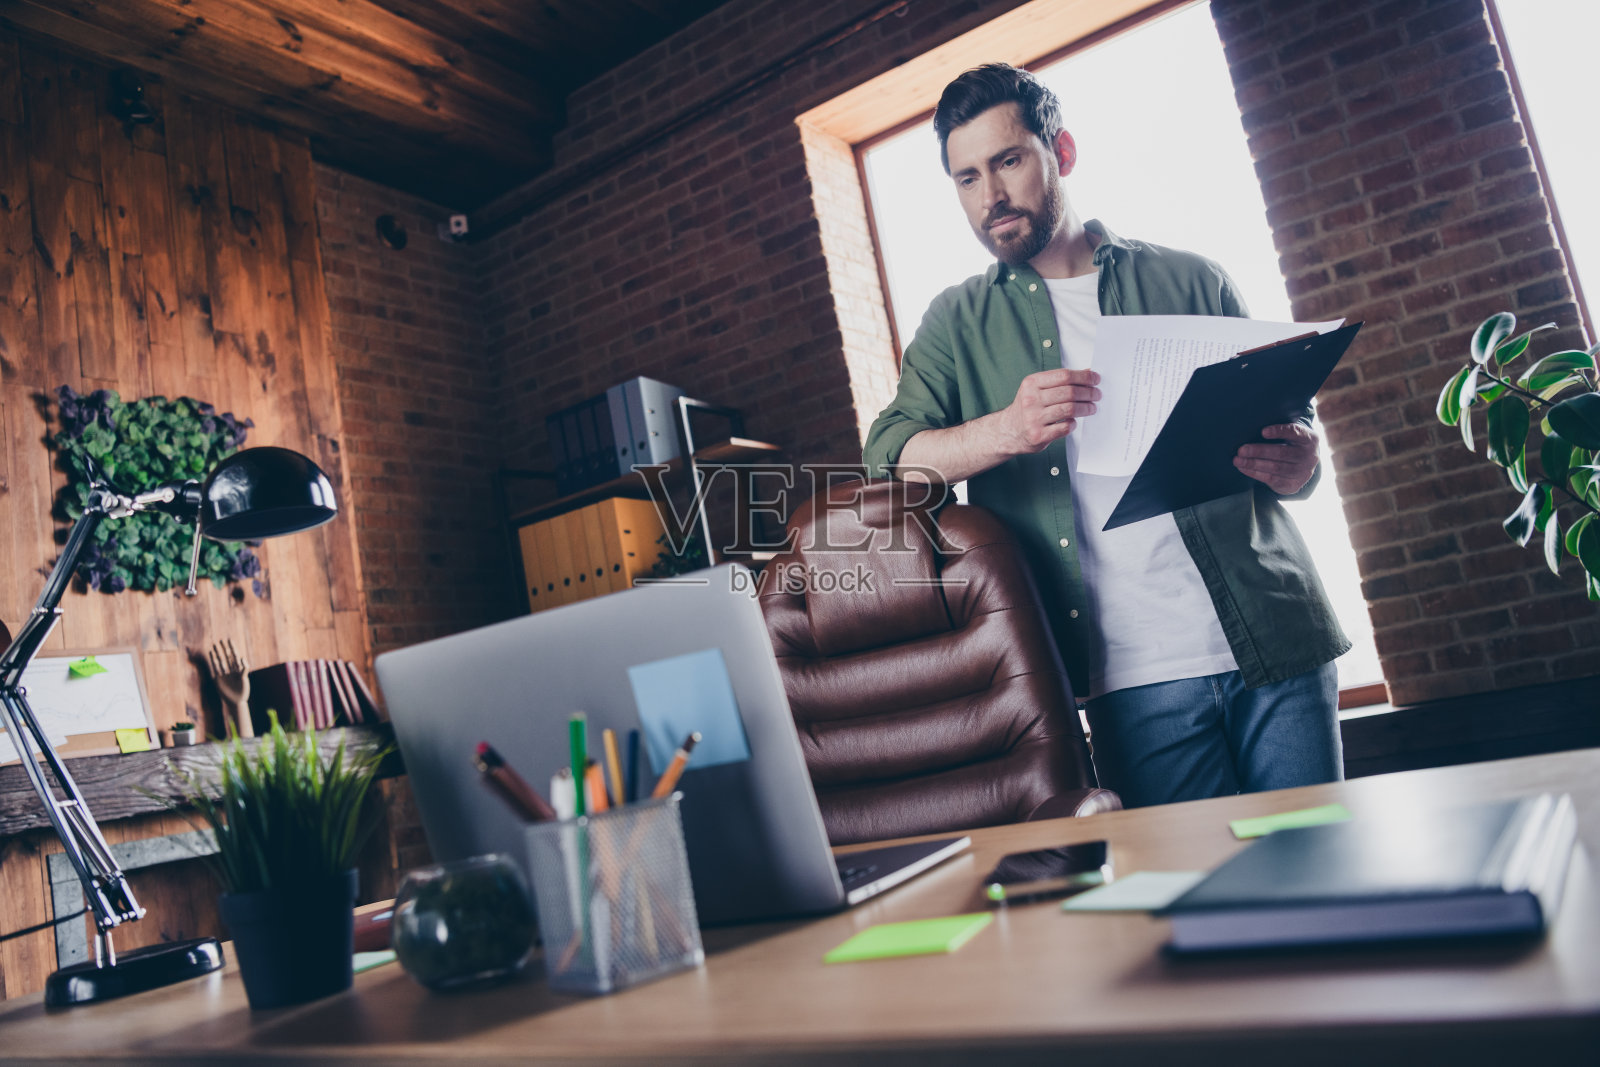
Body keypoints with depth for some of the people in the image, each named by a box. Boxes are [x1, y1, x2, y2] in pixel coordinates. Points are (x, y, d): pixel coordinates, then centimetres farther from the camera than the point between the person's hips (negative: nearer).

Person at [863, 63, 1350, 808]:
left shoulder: (1190, 282, 13)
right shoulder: (957, 323, 11)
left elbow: (1289, 426, 16)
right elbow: (887, 458, -3)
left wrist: (1297, 466, -9)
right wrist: (1008, 430, -23)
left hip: (1276, 640, 2)